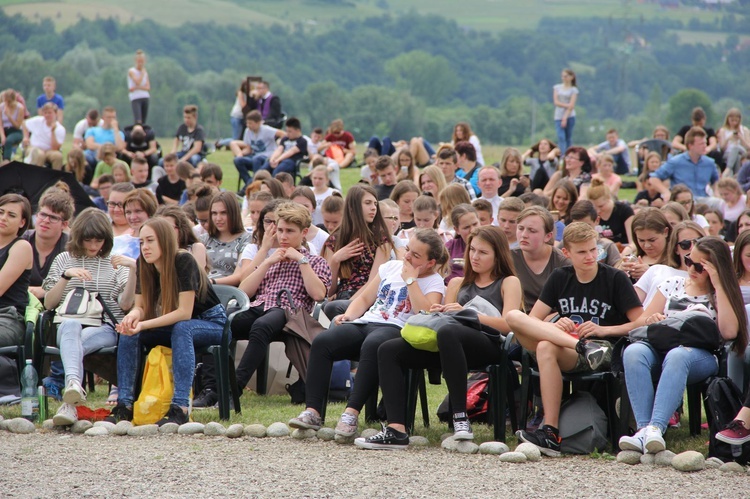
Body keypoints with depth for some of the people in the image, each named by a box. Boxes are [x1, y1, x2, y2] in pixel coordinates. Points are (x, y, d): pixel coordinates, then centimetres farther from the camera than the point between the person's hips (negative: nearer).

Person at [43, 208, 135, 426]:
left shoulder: (115, 263, 19)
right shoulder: (64, 260, 20)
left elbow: (125, 304, 4)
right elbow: (49, 303, 11)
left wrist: (133, 270, -8)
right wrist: (66, 276, -4)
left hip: (106, 328, 0)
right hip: (69, 324, 0)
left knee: (75, 343, -36)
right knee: (71, 325, -39)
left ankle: (69, 404, -53)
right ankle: (74, 383, -65)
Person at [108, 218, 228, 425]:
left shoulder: (184, 262, -25)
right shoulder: (144, 266, -6)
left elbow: (184, 313, -29)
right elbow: (140, 306, -4)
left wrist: (143, 325, -36)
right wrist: (133, 316, -29)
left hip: (212, 323, -6)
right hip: (177, 325, 6)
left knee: (181, 329, -38)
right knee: (129, 332, -16)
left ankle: (180, 408, -45)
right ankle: (124, 404, -17)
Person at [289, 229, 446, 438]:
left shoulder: (434, 282, 7)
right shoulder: (391, 267, 23)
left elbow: (426, 314, -13)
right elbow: (365, 299, 26)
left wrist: (410, 279, -8)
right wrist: (348, 315, 6)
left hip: (396, 329, -5)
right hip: (365, 323, 6)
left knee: (372, 345, -42)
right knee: (322, 341, -25)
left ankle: (352, 413, -43)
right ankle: (312, 411, -32)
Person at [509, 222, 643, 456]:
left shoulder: (615, 278, 4)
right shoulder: (560, 278, 15)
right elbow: (532, 321, 10)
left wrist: (603, 330, -13)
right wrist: (555, 327, -11)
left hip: (605, 350, -5)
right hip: (564, 348, 5)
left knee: (546, 348, -36)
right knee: (513, 316, -20)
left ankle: (551, 433, -41)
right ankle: (583, 347, -36)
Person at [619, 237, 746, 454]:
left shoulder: (722, 295, 15)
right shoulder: (673, 285, 23)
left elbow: (729, 332, -5)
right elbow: (641, 321, 20)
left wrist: (718, 286, -3)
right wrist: (651, 320, -5)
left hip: (702, 356, -3)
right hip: (661, 347, 3)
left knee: (677, 356, -41)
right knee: (633, 352, -35)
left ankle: (656, 428, -55)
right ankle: (644, 428, -47)